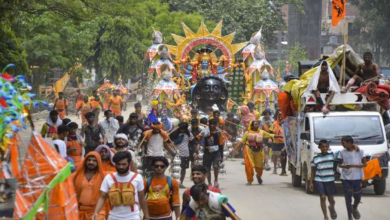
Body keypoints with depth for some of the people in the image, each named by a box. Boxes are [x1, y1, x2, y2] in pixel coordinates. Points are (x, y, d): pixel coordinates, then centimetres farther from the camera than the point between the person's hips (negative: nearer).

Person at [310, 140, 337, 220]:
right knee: (323, 197, -8)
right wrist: (311, 182, 5)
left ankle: (332, 208, 43)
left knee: (331, 198, 8)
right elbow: (313, 171, 7)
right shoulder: (315, 158, 1)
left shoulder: (331, 155, -1)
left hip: (329, 180, 0)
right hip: (319, 180, 0)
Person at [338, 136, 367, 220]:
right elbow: (339, 164, 7)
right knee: (348, 198, 1)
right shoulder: (342, 152, -2)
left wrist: (353, 166, -19)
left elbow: (365, 164, -4)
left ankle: (354, 208, 41)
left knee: (357, 197, 7)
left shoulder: (359, 151, -7)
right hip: (346, 178, 1)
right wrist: (344, 166, -17)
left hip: (357, 178, -1)